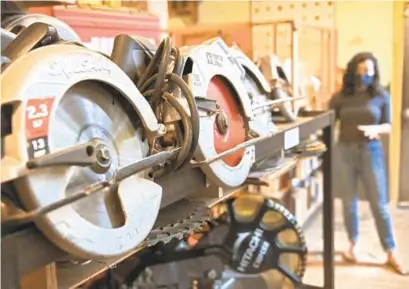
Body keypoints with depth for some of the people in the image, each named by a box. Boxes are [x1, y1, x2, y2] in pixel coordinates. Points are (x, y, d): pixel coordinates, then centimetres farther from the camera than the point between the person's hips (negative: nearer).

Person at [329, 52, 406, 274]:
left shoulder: (381, 96, -1)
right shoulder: (341, 96, 0)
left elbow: (388, 126, 1)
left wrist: (376, 129, -19)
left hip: (371, 152, -1)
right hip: (346, 152, 1)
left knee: (379, 204, 3)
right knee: (349, 202, 11)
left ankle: (391, 253, 15)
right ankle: (353, 245, 29)